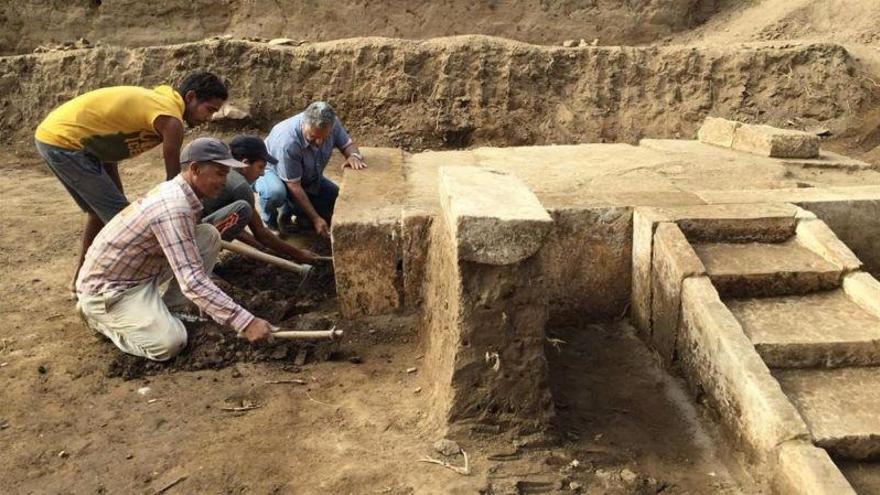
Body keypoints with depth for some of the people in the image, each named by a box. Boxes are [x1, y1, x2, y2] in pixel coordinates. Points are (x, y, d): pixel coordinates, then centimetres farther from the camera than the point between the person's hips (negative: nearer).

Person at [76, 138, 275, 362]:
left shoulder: (176, 191, 0)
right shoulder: (174, 208, -30)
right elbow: (192, 280, -37)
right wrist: (245, 322, -40)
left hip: (140, 272, 9)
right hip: (107, 286, -9)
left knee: (209, 235, -2)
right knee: (169, 342, -26)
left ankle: (166, 309, 7)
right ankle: (98, 314, 1)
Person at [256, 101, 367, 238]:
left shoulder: (331, 124, -25)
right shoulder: (287, 142, -40)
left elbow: (347, 144, -8)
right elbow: (294, 186, -33)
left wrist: (353, 155, -33)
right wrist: (315, 219, -31)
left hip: (307, 177, 6)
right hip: (273, 171, -6)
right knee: (275, 192, -39)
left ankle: (289, 209, 13)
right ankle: (270, 221, -4)